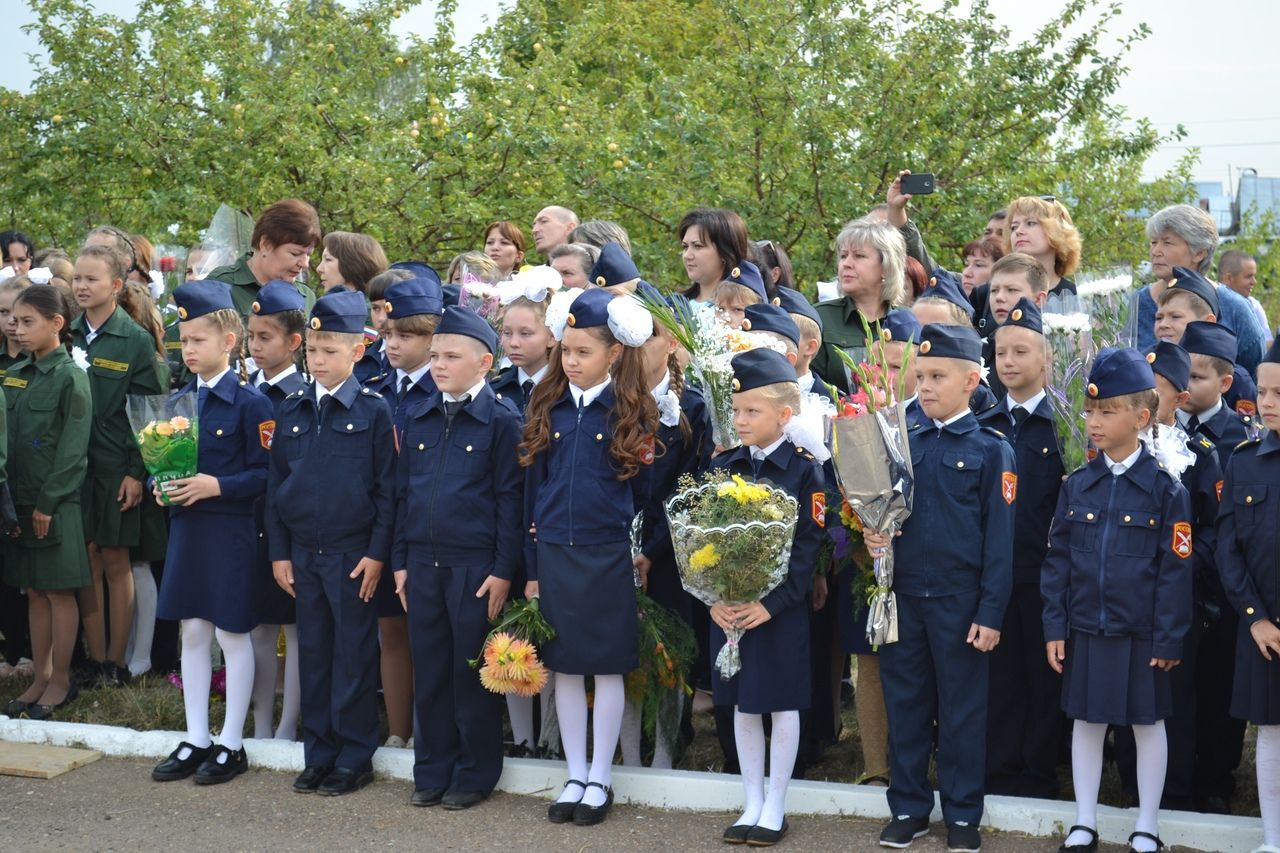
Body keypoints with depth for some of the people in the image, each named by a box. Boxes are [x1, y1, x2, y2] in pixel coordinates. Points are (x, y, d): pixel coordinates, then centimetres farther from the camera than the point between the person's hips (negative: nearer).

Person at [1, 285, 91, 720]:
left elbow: (72, 450, -12)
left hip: (56, 503, -6)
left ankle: (60, 680, 12)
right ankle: (40, 677, 20)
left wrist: (47, 503, -14)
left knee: (58, 592, 3)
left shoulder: (70, 377, -9)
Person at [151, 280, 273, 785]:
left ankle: (231, 745, 12)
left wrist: (216, 485, -22)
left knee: (232, 635, 3)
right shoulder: (180, 401, 9)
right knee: (192, 633, 11)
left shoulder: (249, 403, -10)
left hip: (230, 531, -6)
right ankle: (196, 739, 21)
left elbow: (265, 473, -12)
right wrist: (162, 486, -2)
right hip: (186, 529, 6)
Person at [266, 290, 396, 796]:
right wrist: (278, 551, 6)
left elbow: (387, 488, -6)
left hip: (354, 554, -4)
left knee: (354, 656, 3)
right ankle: (319, 755, 21)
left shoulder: (374, 412, -5)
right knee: (313, 654, 11)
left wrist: (377, 552, -11)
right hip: (302, 554, 4)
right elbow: (276, 484, 10)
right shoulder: (291, 412, 8)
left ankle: (354, 758, 13)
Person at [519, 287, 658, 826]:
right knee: (564, 667, 10)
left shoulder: (631, 414, -4)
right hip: (554, 554, 3)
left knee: (608, 667, 6)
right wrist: (532, 566, 5)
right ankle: (575, 776, 22)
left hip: (608, 555, -3)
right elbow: (532, 488, 7)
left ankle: (600, 779, 18)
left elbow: (646, 495, -1)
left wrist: (640, 552, -4)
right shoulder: (546, 409, 4)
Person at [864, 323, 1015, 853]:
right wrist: (873, 537, -6)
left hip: (960, 601, -4)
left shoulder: (990, 450, -5)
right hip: (902, 596, 4)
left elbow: (999, 537, -7)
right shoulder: (905, 445, 8)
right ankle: (909, 808, 22)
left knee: (962, 709, 6)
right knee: (905, 705, 11)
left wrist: (990, 613, -11)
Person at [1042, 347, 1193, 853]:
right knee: (1087, 723, 11)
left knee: (1148, 724, 9)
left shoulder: (1165, 489, -7)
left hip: (1142, 635, -3)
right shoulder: (1077, 485, 2)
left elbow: (1175, 570, -7)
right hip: (1084, 632, 3)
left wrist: (1168, 639, -9)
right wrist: (1054, 628, 0)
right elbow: (1057, 560, 4)